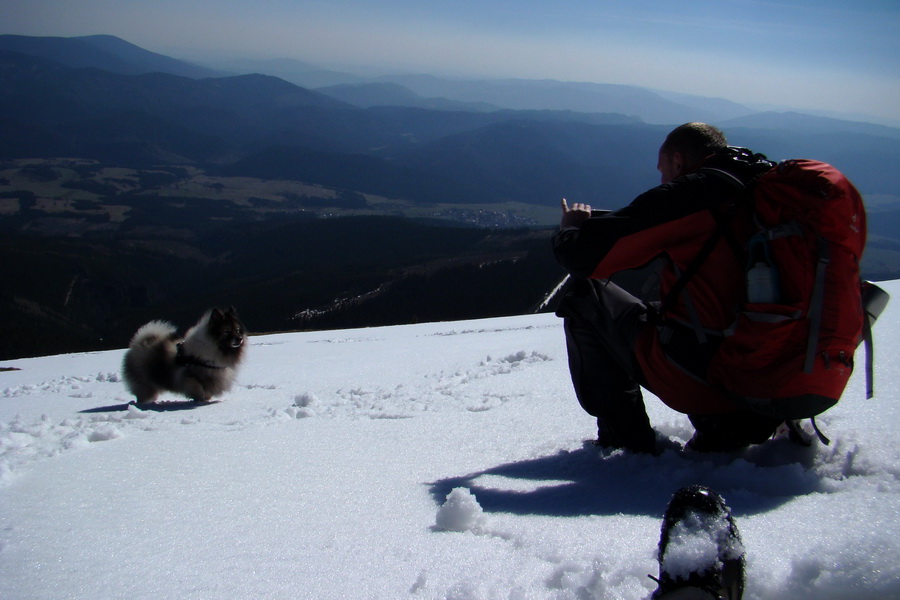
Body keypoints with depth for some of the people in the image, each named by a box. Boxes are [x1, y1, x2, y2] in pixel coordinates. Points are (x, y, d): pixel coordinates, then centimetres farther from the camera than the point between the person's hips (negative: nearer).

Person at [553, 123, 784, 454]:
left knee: (584, 295, 12)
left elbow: (584, 256, -8)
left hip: (697, 385, -7)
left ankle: (627, 442, 11)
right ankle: (726, 430, 16)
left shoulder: (690, 194, -9)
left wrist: (570, 231, 15)